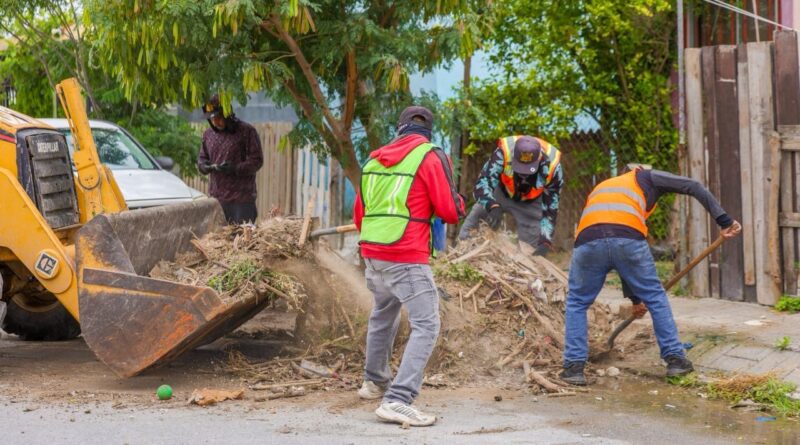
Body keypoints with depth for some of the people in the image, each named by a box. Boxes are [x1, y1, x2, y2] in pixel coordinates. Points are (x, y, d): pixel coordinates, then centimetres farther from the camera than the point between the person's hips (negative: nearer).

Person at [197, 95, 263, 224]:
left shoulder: (246, 131, -4)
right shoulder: (208, 134, 13)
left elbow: (256, 161, -7)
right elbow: (201, 159, 21)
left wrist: (234, 169, -21)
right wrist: (208, 167, -4)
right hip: (216, 197, 5)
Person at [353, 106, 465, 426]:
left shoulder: (374, 160, 13)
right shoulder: (430, 157, -5)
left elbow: (358, 215, 19)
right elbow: (451, 211, -9)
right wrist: (457, 204, 13)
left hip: (372, 254, 7)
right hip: (407, 259, -7)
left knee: (383, 316, 28)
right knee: (426, 326, -5)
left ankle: (375, 382, 44)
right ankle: (397, 401, -16)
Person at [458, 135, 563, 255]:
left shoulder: (552, 166, -35)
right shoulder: (503, 153, -40)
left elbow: (551, 206, -25)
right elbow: (482, 182, -41)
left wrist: (545, 238, -33)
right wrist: (492, 206, -59)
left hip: (530, 203, 0)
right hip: (501, 192, 0)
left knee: (530, 245, -1)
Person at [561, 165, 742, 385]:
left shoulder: (600, 189, 42)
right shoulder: (645, 176, 31)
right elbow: (694, 187, 15)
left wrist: (633, 297, 49)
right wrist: (724, 220, 13)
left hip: (588, 240, 3)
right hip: (629, 239, -3)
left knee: (576, 303, 23)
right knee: (656, 298, 19)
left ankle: (574, 365, 15)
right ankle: (675, 359, 22)